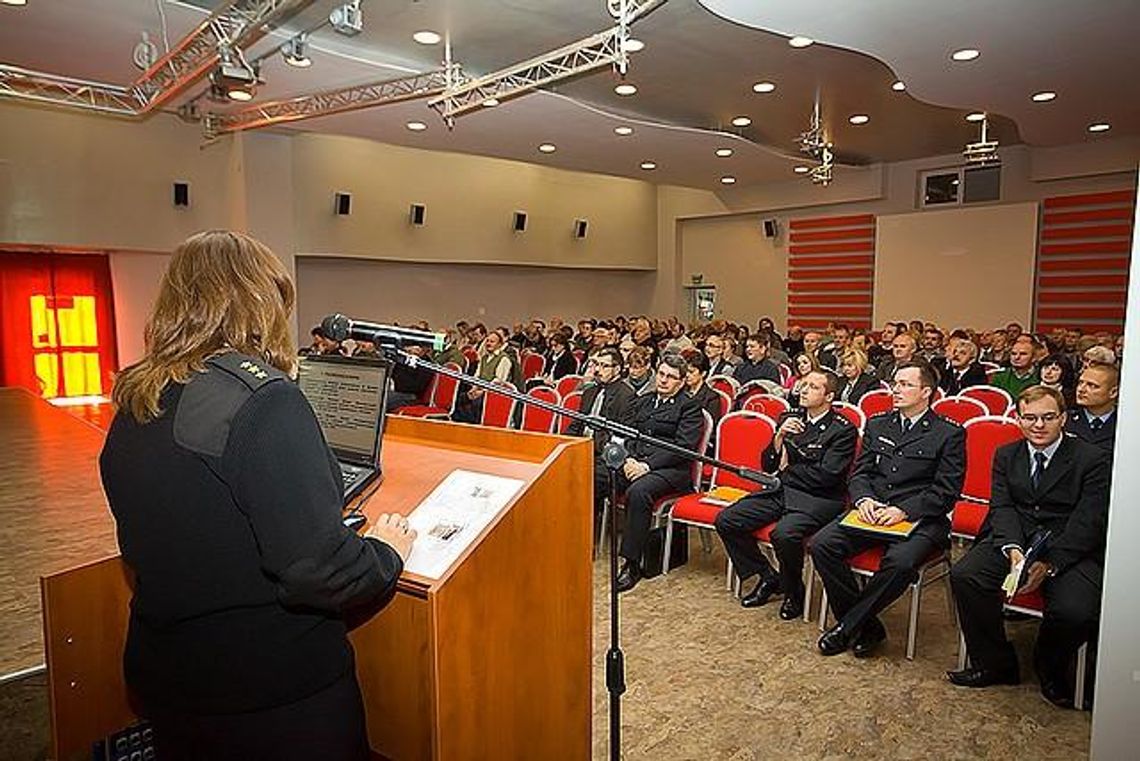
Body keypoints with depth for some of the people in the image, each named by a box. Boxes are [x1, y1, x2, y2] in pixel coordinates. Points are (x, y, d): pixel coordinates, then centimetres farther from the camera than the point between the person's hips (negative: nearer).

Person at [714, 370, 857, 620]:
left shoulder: (843, 430, -6)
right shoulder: (789, 419, 12)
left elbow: (825, 475, -15)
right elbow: (768, 466, 11)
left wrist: (786, 469, -1)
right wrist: (779, 437, -7)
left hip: (818, 499, -6)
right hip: (781, 492, 7)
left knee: (784, 533, -35)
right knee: (726, 520, -9)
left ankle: (794, 592, -4)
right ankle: (768, 577, 9)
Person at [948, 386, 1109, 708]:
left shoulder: (1093, 460, -1)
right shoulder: (1006, 456, 13)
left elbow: (1088, 522, -9)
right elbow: (1002, 508, 2)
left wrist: (1049, 564, -21)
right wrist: (1013, 550, -18)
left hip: (1071, 551, -3)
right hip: (1014, 540, 3)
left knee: (1075, 611, -29)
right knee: (963, 575, -22)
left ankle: (1050, 669, 8)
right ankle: (994, 663, -1)